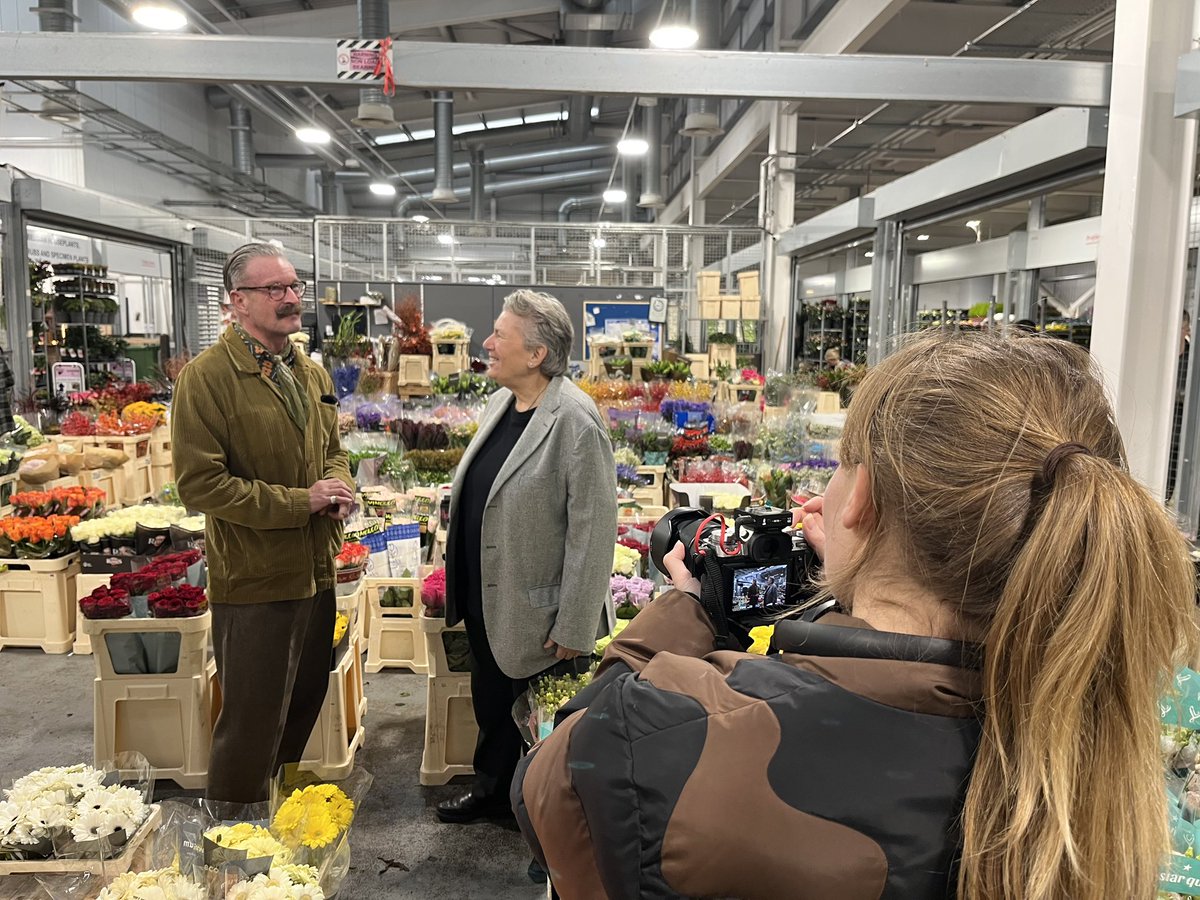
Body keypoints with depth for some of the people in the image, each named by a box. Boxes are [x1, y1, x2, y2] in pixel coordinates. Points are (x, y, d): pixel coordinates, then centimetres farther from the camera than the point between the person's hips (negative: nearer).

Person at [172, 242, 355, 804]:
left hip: (316, 572, 8)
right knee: (252, 727, 6)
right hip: (254, 582, -7)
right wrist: (299, 502, -20)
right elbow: (199, 483, -19)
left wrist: (338, 487, -2)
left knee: (304, 708, 22)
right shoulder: (206, 377, -14)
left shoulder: (311, 374, 10)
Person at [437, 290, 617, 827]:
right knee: (492, 703, 25)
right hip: (488, 601, 8)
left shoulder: (574, 421, -23)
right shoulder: (500, 403, 3)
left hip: (538, 613, -7)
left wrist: (574, 629, -20)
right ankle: (493, 791, 48)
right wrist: (461, 586, 16)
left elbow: (593, 530, -23)